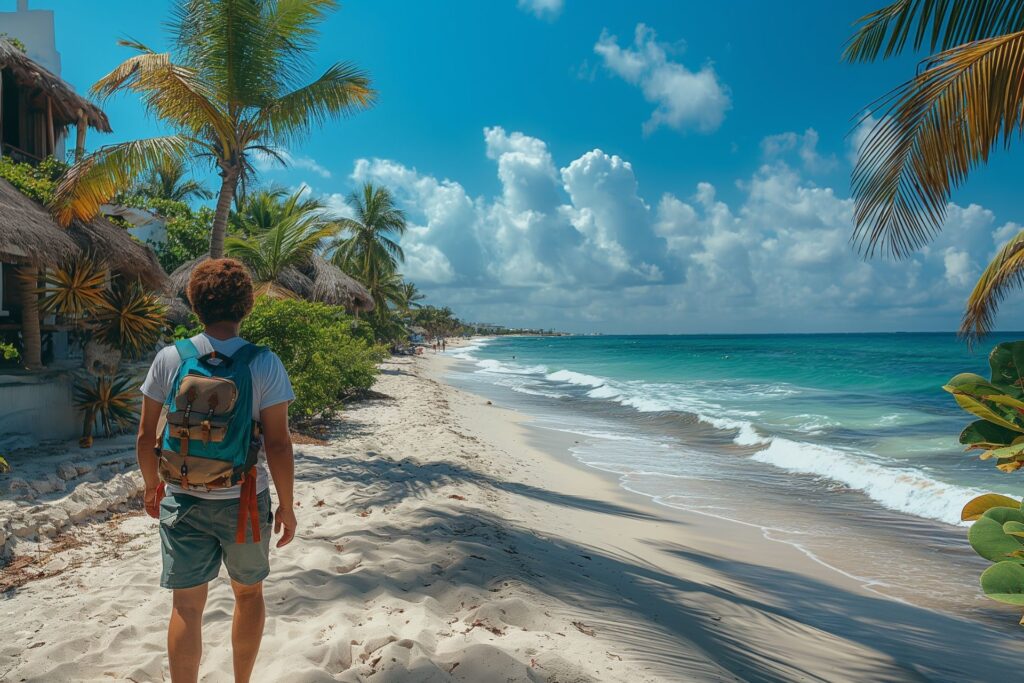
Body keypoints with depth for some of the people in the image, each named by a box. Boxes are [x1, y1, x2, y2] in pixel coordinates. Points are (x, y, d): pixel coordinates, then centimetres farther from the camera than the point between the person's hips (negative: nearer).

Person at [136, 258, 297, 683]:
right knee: (249, 592, 19)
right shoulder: (264, 363, -13)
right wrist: (287, 506, -3)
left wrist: (152, 485, 16)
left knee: (187, 604, 10)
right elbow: (278, 444, -13)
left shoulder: (169, 358, -6)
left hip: (184, 500, 1)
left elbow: (146, 434, -1)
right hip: (245, 502, -1)